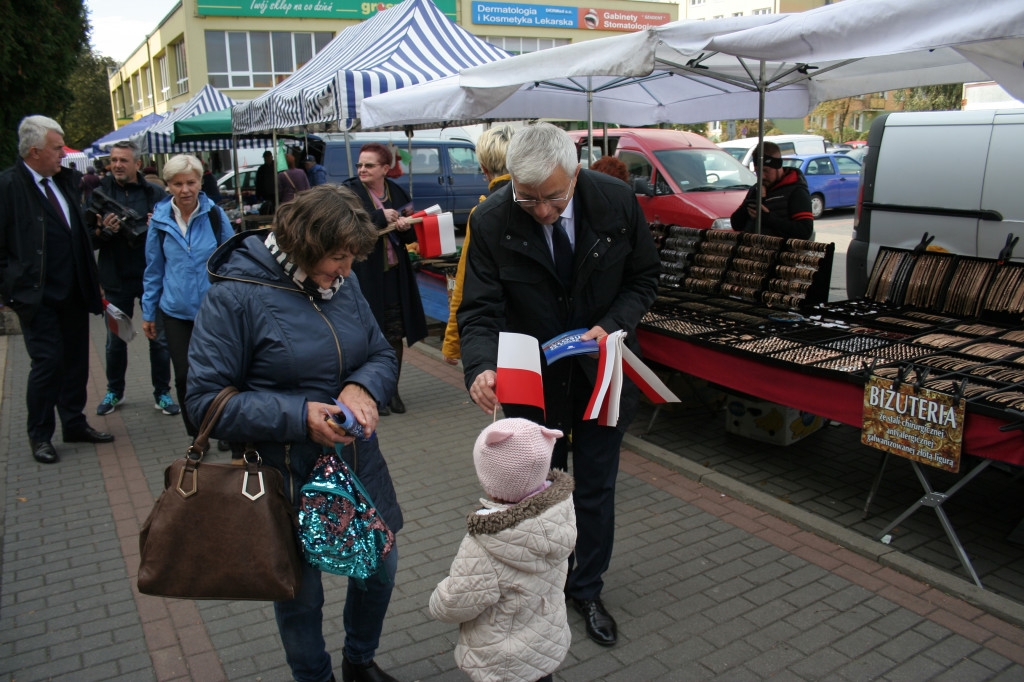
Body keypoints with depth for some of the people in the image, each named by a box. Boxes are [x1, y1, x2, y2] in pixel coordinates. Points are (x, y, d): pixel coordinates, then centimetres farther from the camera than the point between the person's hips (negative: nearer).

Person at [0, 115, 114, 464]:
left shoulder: (62, 181, 12)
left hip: (73, 292, 7)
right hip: (37, 297, -7)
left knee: (76, 360, 12)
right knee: (48, 362, -4)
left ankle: (74, 424, 26)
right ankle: (39, 435, 13)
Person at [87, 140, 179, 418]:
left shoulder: (155, 194, 0)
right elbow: (87, 239, 1)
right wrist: (103, 231, -19)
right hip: (116, 279, 1)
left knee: (159, 337, 5)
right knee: (115, 339, 13)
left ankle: (162, 393, 18)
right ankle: (114, 392, 30)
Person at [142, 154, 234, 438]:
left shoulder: (215, 215, -3)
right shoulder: (160, 221, 1)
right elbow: (153, 271, 10)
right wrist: (148, 313, 11)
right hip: (176, 311, 1)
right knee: (184, 376, 2)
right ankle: (197, 437, 20)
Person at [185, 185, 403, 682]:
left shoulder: (342, 283, 0)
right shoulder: (235, 297, -17)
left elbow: (383, 355, 7)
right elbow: (205, 400, -17)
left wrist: (362, 388, -16)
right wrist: (298, 417, -26)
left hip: (359, 464, 6)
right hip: (288, 477, -5)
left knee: (380, 566, 20)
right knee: (301, 594, 13)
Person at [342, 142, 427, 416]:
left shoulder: (397, 193, 10)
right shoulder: (349, 191, -2)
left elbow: (412, 237, 14)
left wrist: (405, 227, -8)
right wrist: (381, 217, -16)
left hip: (394, 275, 4)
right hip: (365, 275, -4)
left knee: (395, 335, 6)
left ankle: (392, 390, 20)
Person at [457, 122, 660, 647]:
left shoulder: (618, 202, -15)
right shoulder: (491, 221, -19)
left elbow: (643, 279, -3)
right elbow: (480, 309, -18)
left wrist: (611, 327, -20)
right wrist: (481, 368, -38)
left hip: (601, 369, 1)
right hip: (532, 379, -1)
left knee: (596, 489, 15)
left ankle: (587, 590, 39)